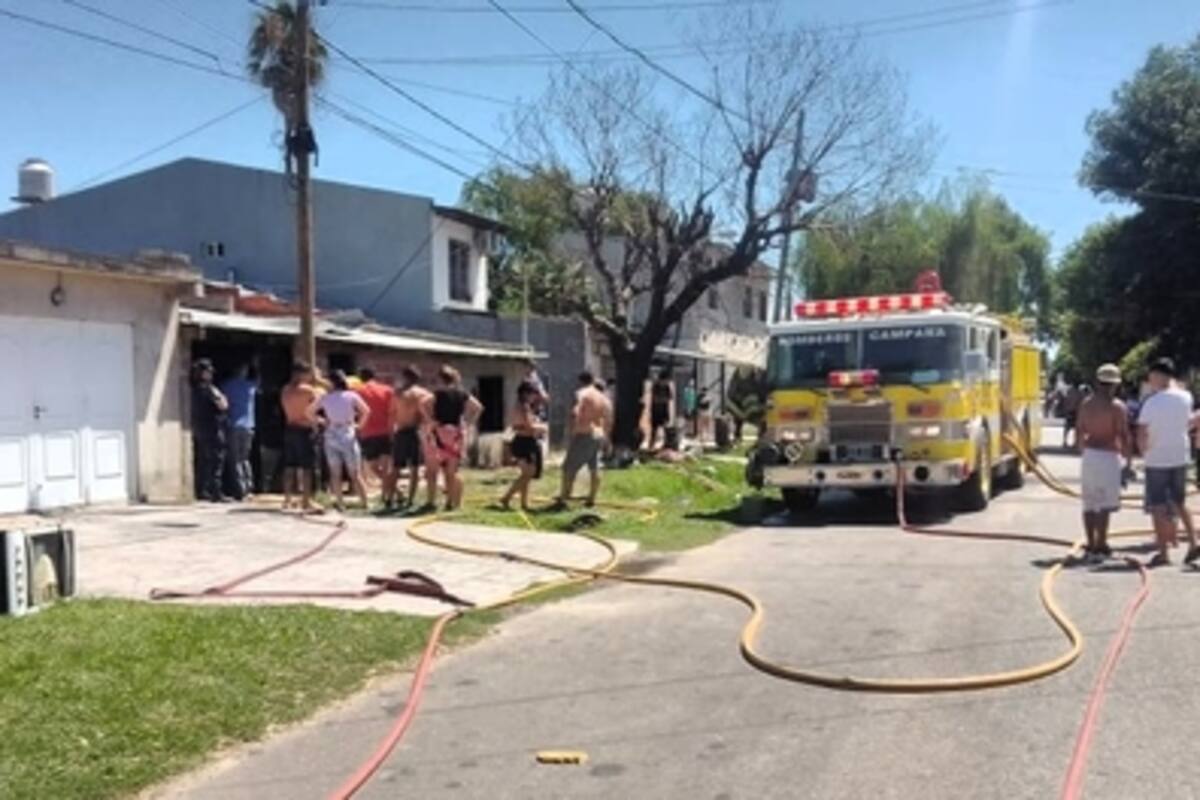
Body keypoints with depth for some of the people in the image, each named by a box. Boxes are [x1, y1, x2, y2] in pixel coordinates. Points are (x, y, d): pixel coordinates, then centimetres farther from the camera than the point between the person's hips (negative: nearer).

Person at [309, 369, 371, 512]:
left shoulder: (325, 397, 2)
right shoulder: (352, 396, -5)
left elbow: (310, 412, 4)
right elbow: (366, 411, -13)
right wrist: (359, 425, 0)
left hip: (331, 436, 2)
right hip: (348, 434, -1)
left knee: (335, 473, 9)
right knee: (355, 473, 3)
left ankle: (339, 503, 7)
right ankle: (365, 503, 2)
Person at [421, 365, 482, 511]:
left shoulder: (438, 393, -8)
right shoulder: (462, 394, 5)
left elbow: (424, 404, -23)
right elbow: (478, 408, 9)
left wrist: (430, 421, -15)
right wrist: (468, 423, 8)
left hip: (439, 431, -4)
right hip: (457, 432, 4)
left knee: (433, 469, 4)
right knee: (451, 471, 10)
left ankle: (432, 501, 1)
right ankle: (451, 501, 8)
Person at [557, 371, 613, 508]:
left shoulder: (581, 394, -8)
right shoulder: (603, 398, 11)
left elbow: (576, 413, -22)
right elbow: (608, 420, 13)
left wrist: (572, 432, -16)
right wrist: (605, 437, 19)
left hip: (584, 435, -7)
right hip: (599, 435, 7)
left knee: (569, 468, -1)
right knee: (594, 469, 13)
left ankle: (563, 499, -1)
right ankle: (592, 499, 16)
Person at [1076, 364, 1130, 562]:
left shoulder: (1085, 404, 6)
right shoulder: (1117, 406, -11)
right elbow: (1123, 436, -12)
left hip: (1089, 455, 6)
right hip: (1108, 457, -6)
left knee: (1089, 503, 12)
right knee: (1105, 506, -2)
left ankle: (1092, 546, 19)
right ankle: (1099, 548, -3)